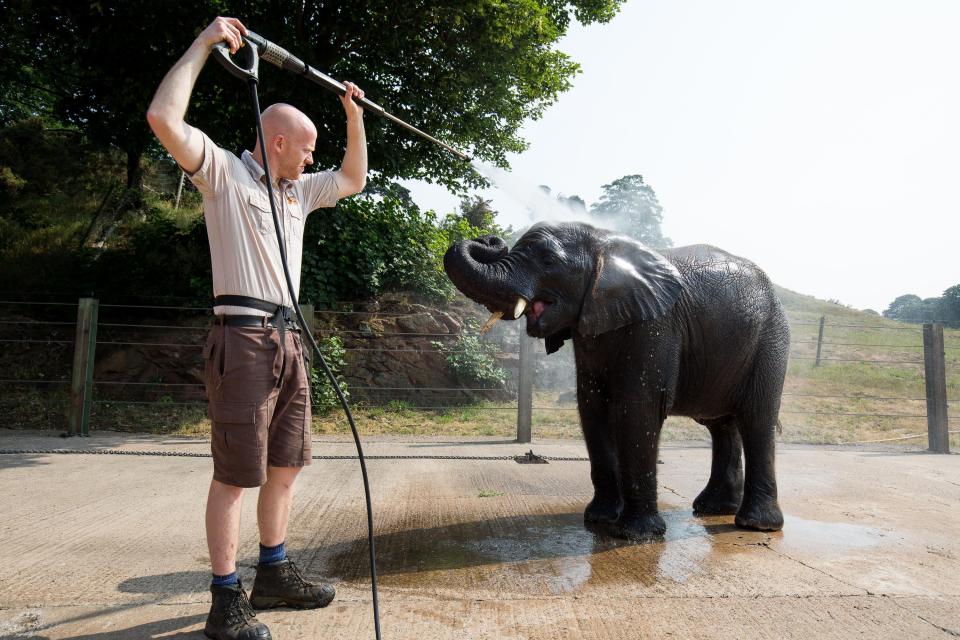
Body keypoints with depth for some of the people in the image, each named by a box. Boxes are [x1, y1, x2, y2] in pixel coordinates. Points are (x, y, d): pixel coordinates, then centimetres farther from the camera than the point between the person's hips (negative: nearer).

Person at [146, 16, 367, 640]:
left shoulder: (298, 190, 20)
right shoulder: (224, 173, -2)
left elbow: (354, 178, 32)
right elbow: (164, 118, -16)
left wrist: (355, 116, 23)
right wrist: (206, 42, -9)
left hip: (288, 340, 8)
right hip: (243, 338, -8)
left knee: (284, 466, 13)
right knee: (235, 472, -3)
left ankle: (275, 574, 27)